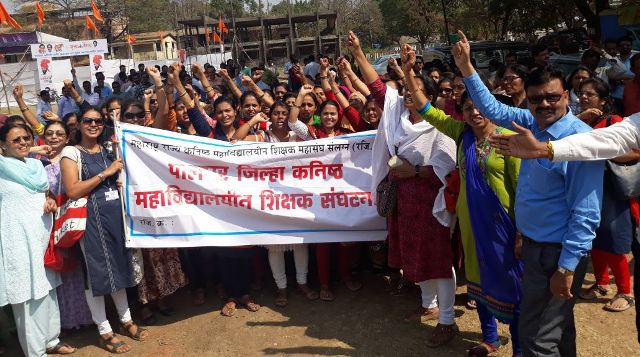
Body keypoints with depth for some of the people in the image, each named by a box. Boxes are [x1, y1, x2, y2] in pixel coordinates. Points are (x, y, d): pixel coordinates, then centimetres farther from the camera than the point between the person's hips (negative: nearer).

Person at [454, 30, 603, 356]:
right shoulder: (532, 124, 0)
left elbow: (586, 213, -23)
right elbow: (493, 109, 14)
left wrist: (567, 268, -22)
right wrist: (466, 67, 6)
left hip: (557, 252, -8)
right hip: (533, 244, 8)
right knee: (556, 326, 25)